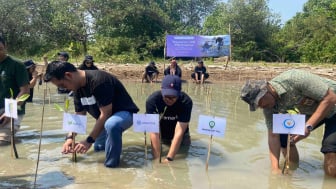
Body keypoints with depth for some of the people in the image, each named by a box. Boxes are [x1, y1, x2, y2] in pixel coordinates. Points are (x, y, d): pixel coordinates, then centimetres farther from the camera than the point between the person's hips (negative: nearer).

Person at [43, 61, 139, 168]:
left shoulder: (98, 80, -31)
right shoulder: (78, 88, -2)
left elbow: (106, 114, -30)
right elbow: (79, 116, 4)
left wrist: (89, 140, -25)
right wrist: (70, 137, -11)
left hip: (124, 113, -9)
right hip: (106, 118, 9)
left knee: (111, 124, -41)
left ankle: (112, 165, -24)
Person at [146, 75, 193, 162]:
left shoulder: (186, 102, -33)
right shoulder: (152, 100, -32)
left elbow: (179, 131, -36)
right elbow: (154, 132, -34)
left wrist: (169, 158, -41)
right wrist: (157, 158, -38)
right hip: (161, 133, 0)